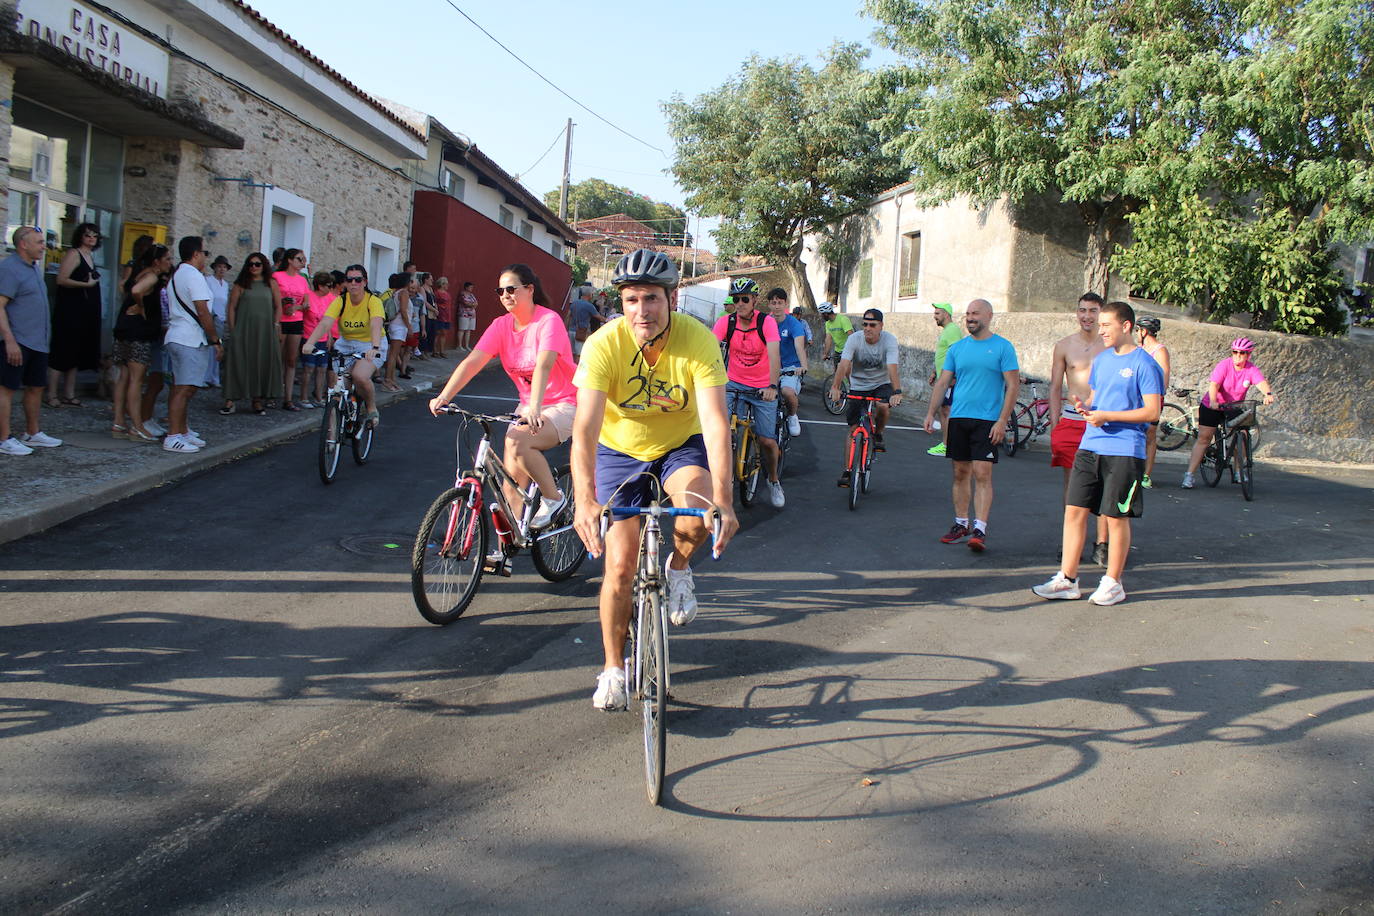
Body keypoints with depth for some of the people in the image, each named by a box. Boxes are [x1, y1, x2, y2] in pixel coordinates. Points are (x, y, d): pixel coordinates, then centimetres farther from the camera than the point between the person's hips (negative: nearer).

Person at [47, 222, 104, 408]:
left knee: (76, 355, 11)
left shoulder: (91, 256, 16)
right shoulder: (74, 254, -9)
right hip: (70, 311, -9)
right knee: (62, 352, -4)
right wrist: (86, 284, -18)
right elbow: (61, 279, -20)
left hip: (86, 313, 9)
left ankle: (69, 395, 17)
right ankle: (52, 395, 1)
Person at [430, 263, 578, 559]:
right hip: (529, 405, 6)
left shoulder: (549, 321, -17)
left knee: (517, 442, -30)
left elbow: (543, 365, -33)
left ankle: (553, 497, -9)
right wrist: (444, 396, -26)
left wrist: (535, 407, -48)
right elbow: (473, 361, -11)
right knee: (513, 472, -2)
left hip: (563, 405, -6)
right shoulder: (502, 325, 0)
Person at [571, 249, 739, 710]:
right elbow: (585, 427, -33)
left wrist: (723, 499, -45)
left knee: (697, 516, -31)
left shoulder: (699, 340, -25)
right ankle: (614, 667, 14)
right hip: (621, 452, 0)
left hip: (682, 447, 0)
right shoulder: (604, 344, -25)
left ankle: (678, 568, 4)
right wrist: (585, 499, -48)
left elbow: (716, 422, -32)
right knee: (621, 563, -6)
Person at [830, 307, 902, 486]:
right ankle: (847, 471, 2)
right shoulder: (854, 339, -16)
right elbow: (843, 364, -28)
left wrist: (897, 392, -44)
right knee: (853, 429, -4)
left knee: (883, 407, -33)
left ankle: (877, 435, -1)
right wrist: (835, 387, -42)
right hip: (858, 386, 1)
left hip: (881, 384, 0)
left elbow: (892, 368, -30)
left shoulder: (889, 340, -18)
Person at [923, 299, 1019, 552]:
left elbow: (1013, 386, -6)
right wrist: (930, 413, 3)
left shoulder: (1003, 347, -3)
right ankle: (961, 524, 20)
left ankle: (980, 530, -11)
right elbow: (943, 382, 12)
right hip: (958, 417, 5)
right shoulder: (957, 348, 11)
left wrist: (1002, 421, -13)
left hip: (987, 421, -5)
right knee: (960, 473, 10)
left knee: (982, 474, -10)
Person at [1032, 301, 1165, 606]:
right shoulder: (1101, 359, 15)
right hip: (1089, 446, 6)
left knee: (1116, 517, 2)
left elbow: (1152, 411, -12)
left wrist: (1106, 416, -16)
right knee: (1073, 511, 3)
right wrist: (1084, 406, -1)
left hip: (1124, 451, -6)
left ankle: (1113, 583, 15)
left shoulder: (1144, 364, -7)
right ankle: (1067, 579, 11)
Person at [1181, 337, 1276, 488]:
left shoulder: (1252, 369, -12)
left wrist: (1268, 394, -51)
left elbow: (1262, 383, -29)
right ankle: (1189, 475, -9)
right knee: (1204, 438, -7)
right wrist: (1213, 401, -50)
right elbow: (1214, 385, -31)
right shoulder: (1224, 366, -19)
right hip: (1213, 407, -3)